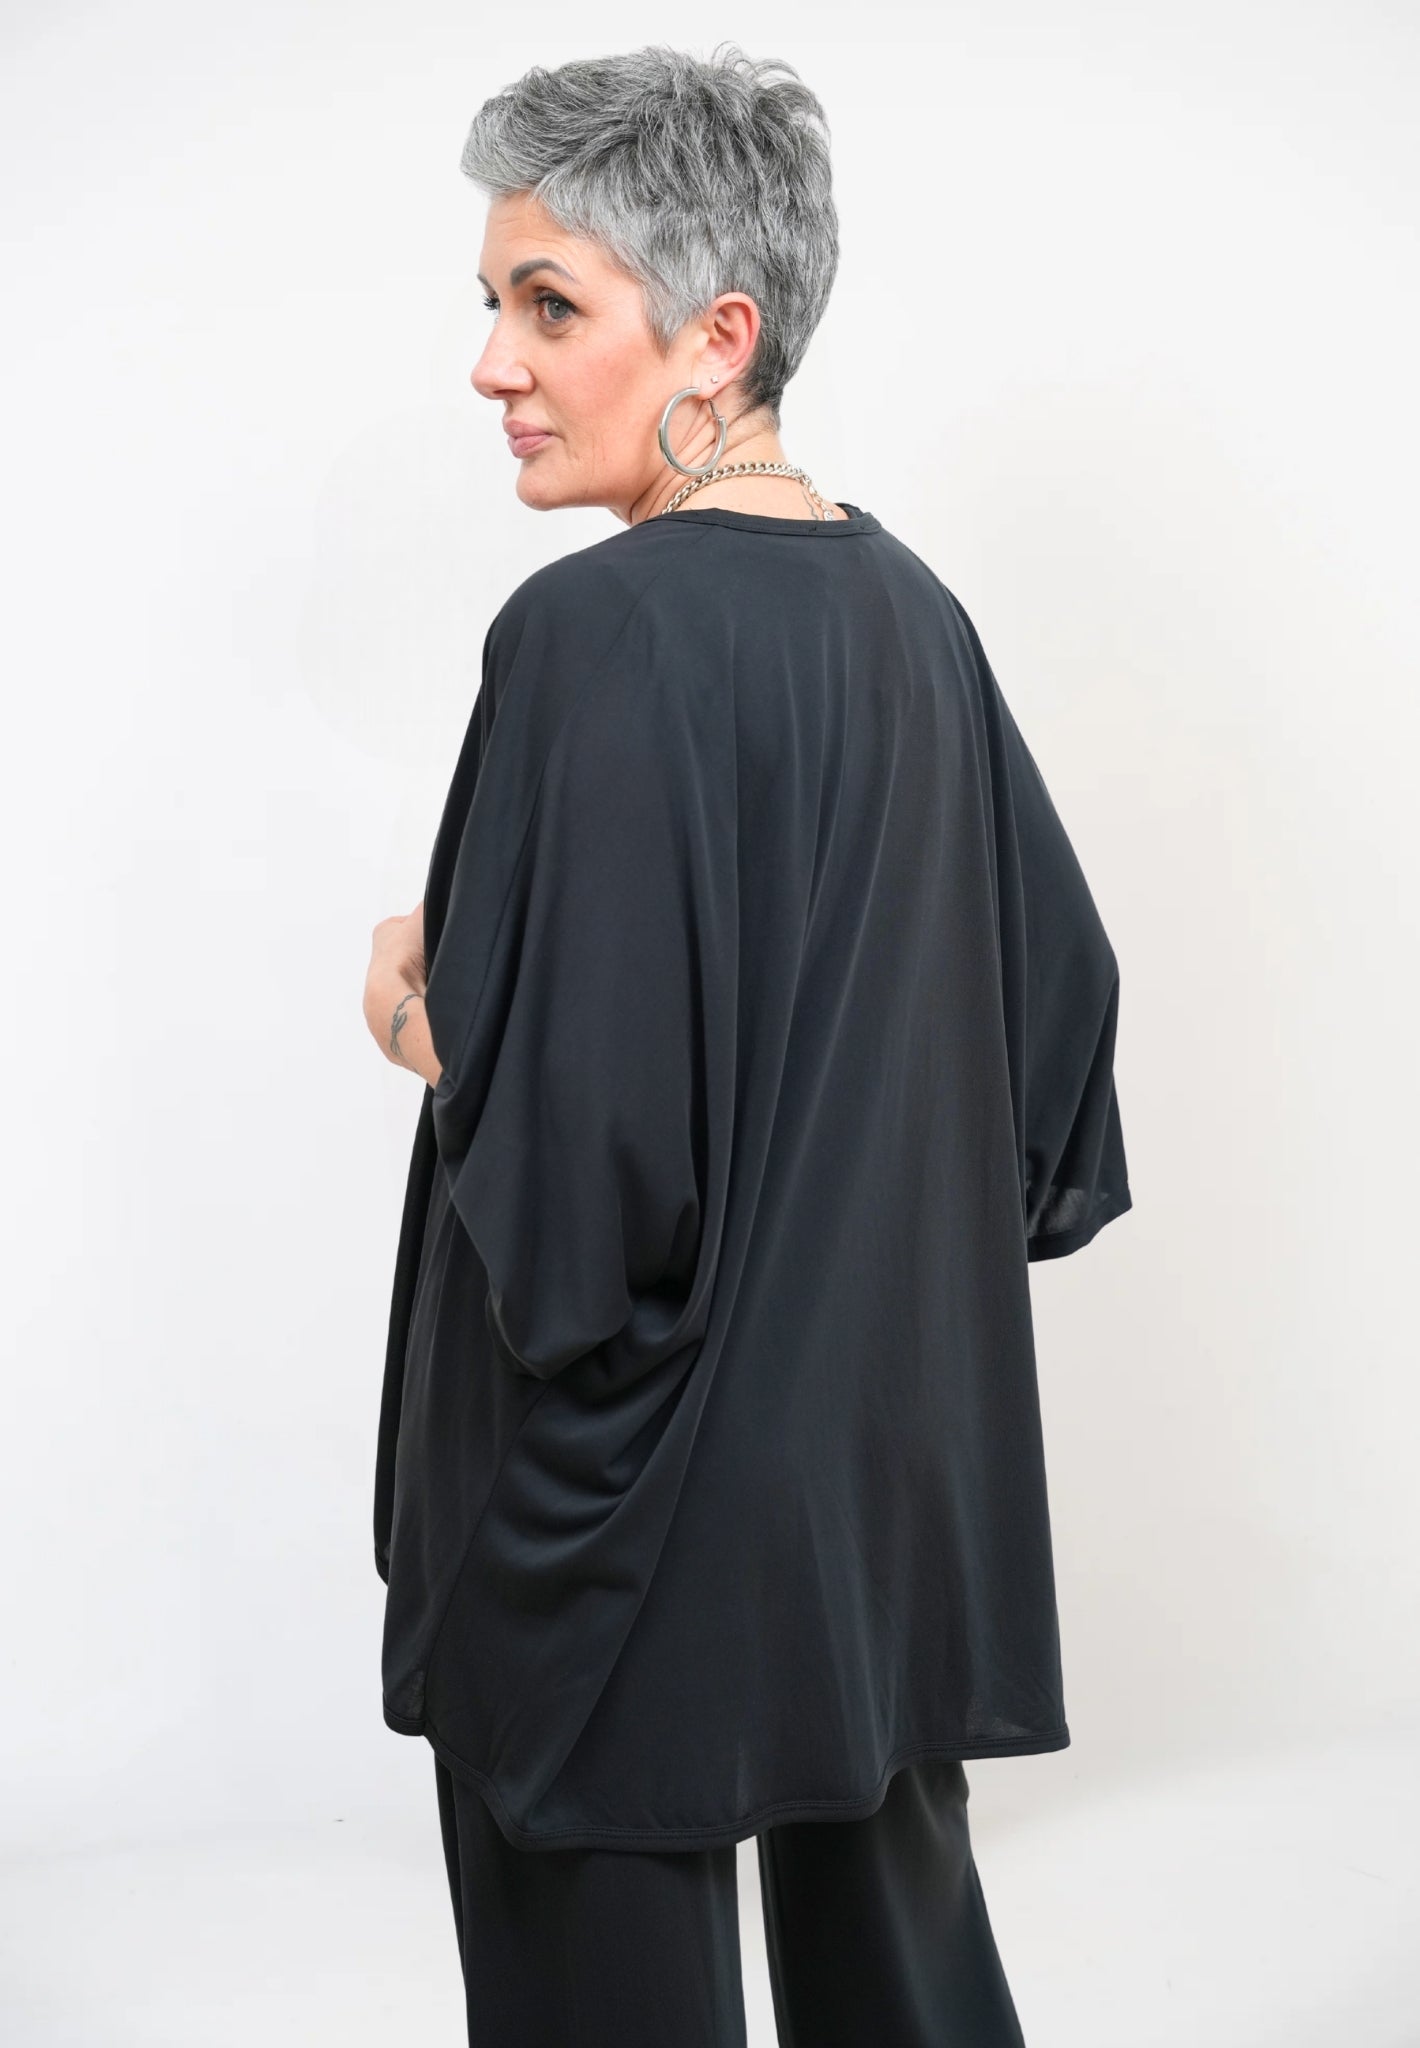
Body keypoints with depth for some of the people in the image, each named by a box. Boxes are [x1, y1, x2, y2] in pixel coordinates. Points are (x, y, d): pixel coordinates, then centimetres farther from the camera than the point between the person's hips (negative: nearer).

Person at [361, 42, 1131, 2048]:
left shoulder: (601, 632, -20)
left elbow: (574, 1122, -26)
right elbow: (1062, 983, 10)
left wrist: (425, 1010, -7)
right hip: (901, 1484, 8)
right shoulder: (911, 611, 4)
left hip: (646, 1512, -8)